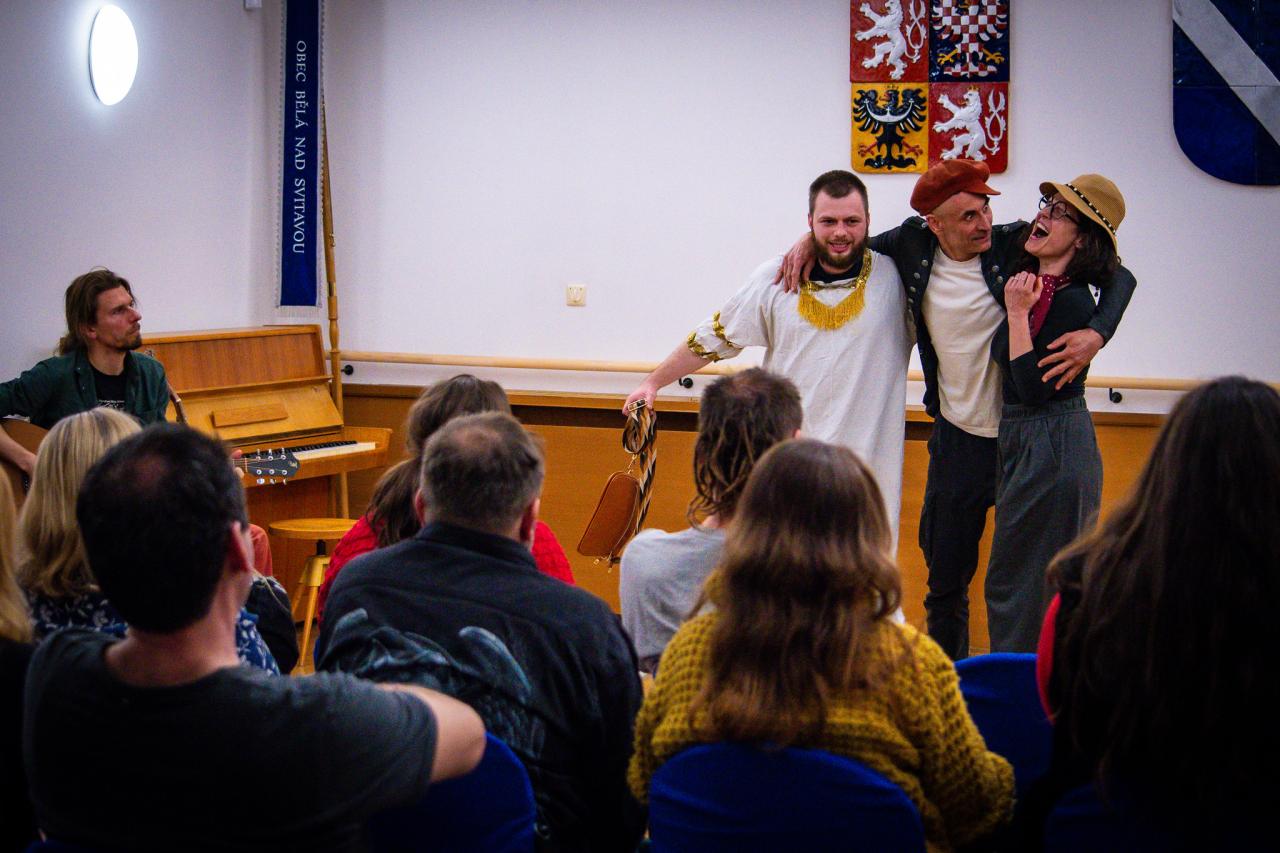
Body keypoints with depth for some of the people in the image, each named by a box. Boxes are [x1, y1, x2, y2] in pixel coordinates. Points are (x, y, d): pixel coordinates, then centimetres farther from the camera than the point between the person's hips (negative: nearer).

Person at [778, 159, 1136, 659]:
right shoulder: (913, 247, -4)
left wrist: (1096, 335, -25)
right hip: (959, 437, 2)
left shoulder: (1016, 246, -12)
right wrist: (812, 240, -2)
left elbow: (1118, 275, -8)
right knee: (946, 571, 12)